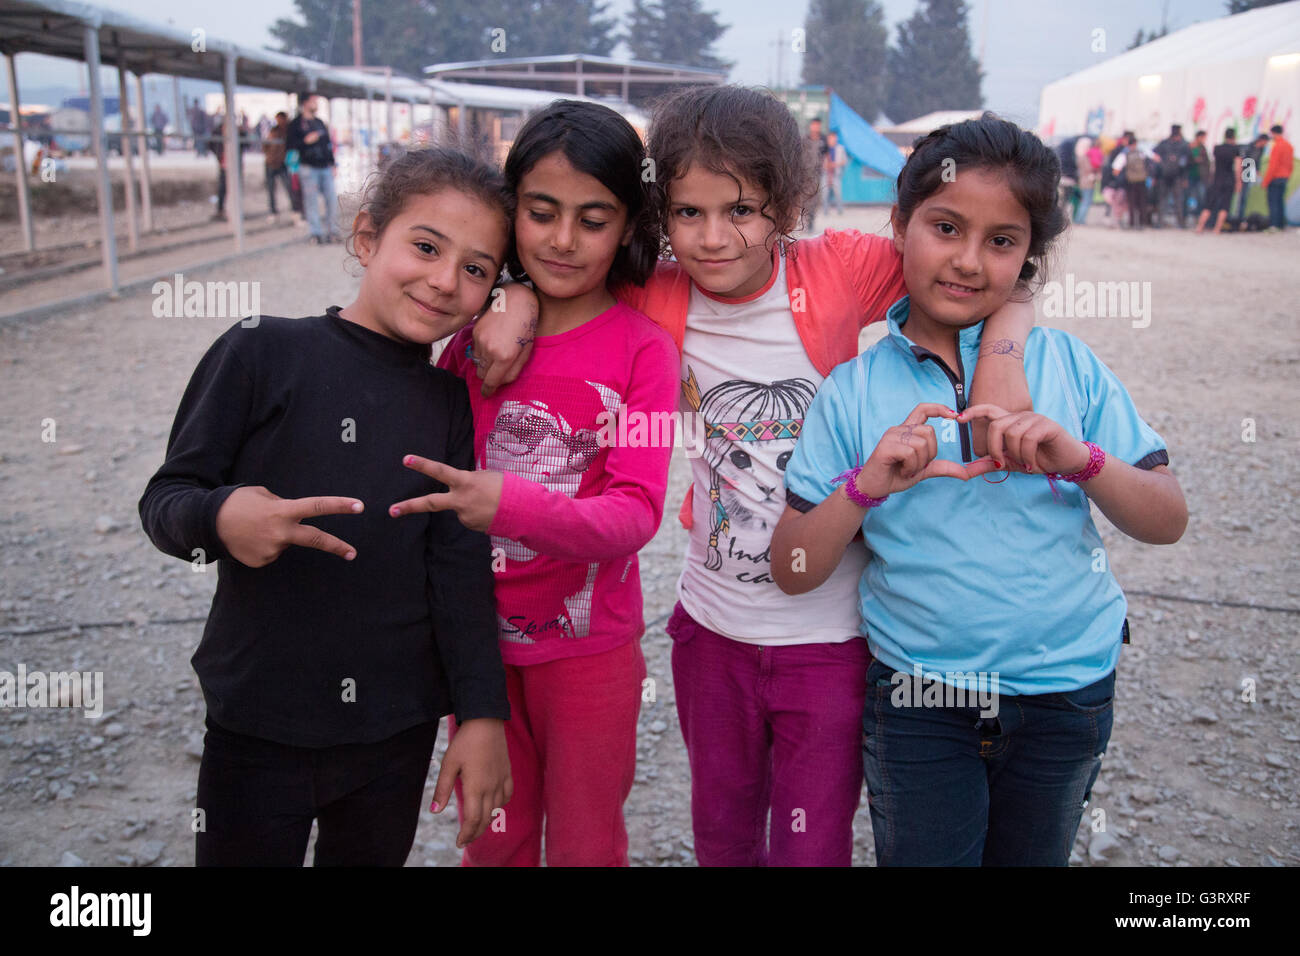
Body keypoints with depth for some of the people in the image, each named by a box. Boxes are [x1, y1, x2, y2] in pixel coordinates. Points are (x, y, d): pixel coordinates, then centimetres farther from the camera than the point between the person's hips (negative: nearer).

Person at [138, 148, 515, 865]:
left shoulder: (450, 402, 3)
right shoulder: (264, 353, -9)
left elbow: (460, 565, 2)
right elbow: (163, 499, -6)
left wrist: (482, 712, -4)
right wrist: (217, 518, -28)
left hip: (398, 732, 3)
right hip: (259, 731, -3)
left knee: (373, 856, 18)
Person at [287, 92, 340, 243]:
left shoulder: (320, 123, 18)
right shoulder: (296, 124, 0)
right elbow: (289, 145, -5)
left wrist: (332, 164, 15)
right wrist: (305, 141, -17)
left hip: (325, 168, 5)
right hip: (309, 167, -5)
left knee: (332, 200, 1)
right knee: (312, 202, -4)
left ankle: (332, 230, 10)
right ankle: (315, 233, 2)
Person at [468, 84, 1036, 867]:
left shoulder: (837, 272, -17)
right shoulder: (655, 303, -9)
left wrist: (1002, 349, -32)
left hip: (831, 633, -3)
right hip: (714, 625, 3)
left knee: (811, 848, 12)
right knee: (721, 836, 24)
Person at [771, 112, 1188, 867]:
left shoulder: (1067, 364, -4)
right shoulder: (853, 392, -6)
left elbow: (1168, 522, -3)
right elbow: (792, 571, -8)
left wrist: (1081, 460, -22)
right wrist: (867, 486, -25)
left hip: (1065, 690, 2)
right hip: (919, 703, -1)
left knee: (1031, 857, 21)